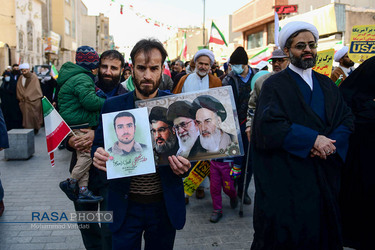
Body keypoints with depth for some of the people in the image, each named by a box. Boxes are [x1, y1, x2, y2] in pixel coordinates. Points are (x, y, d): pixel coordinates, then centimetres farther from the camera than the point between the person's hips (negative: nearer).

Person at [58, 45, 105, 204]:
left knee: (83, 155, 9)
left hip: (81, 125, 11)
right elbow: (90, 101, -24)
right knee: (87, 154, -8)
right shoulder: (82, 79, -15)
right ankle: (70, 183, 3)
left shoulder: (79, 76, 19)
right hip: (79, 125, -11)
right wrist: (106, 102, -9)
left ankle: (83, 191, 11)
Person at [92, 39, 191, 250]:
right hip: (126, 206, 0)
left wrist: (184, 165, -21)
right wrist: (98, 155, -19)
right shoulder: (112, 106, -4)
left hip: (165, 206, 1)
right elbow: (99, 146, 4)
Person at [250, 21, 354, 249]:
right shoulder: (275, 85, -5)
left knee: (320, 231, 12)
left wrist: (333, 142, -14)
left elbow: (346, 118, 6)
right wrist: (312, 139, -20)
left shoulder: (327, 84, 12)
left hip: (324, 176, 5)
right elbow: (268, 125, -18)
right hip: (287, 176, -5)